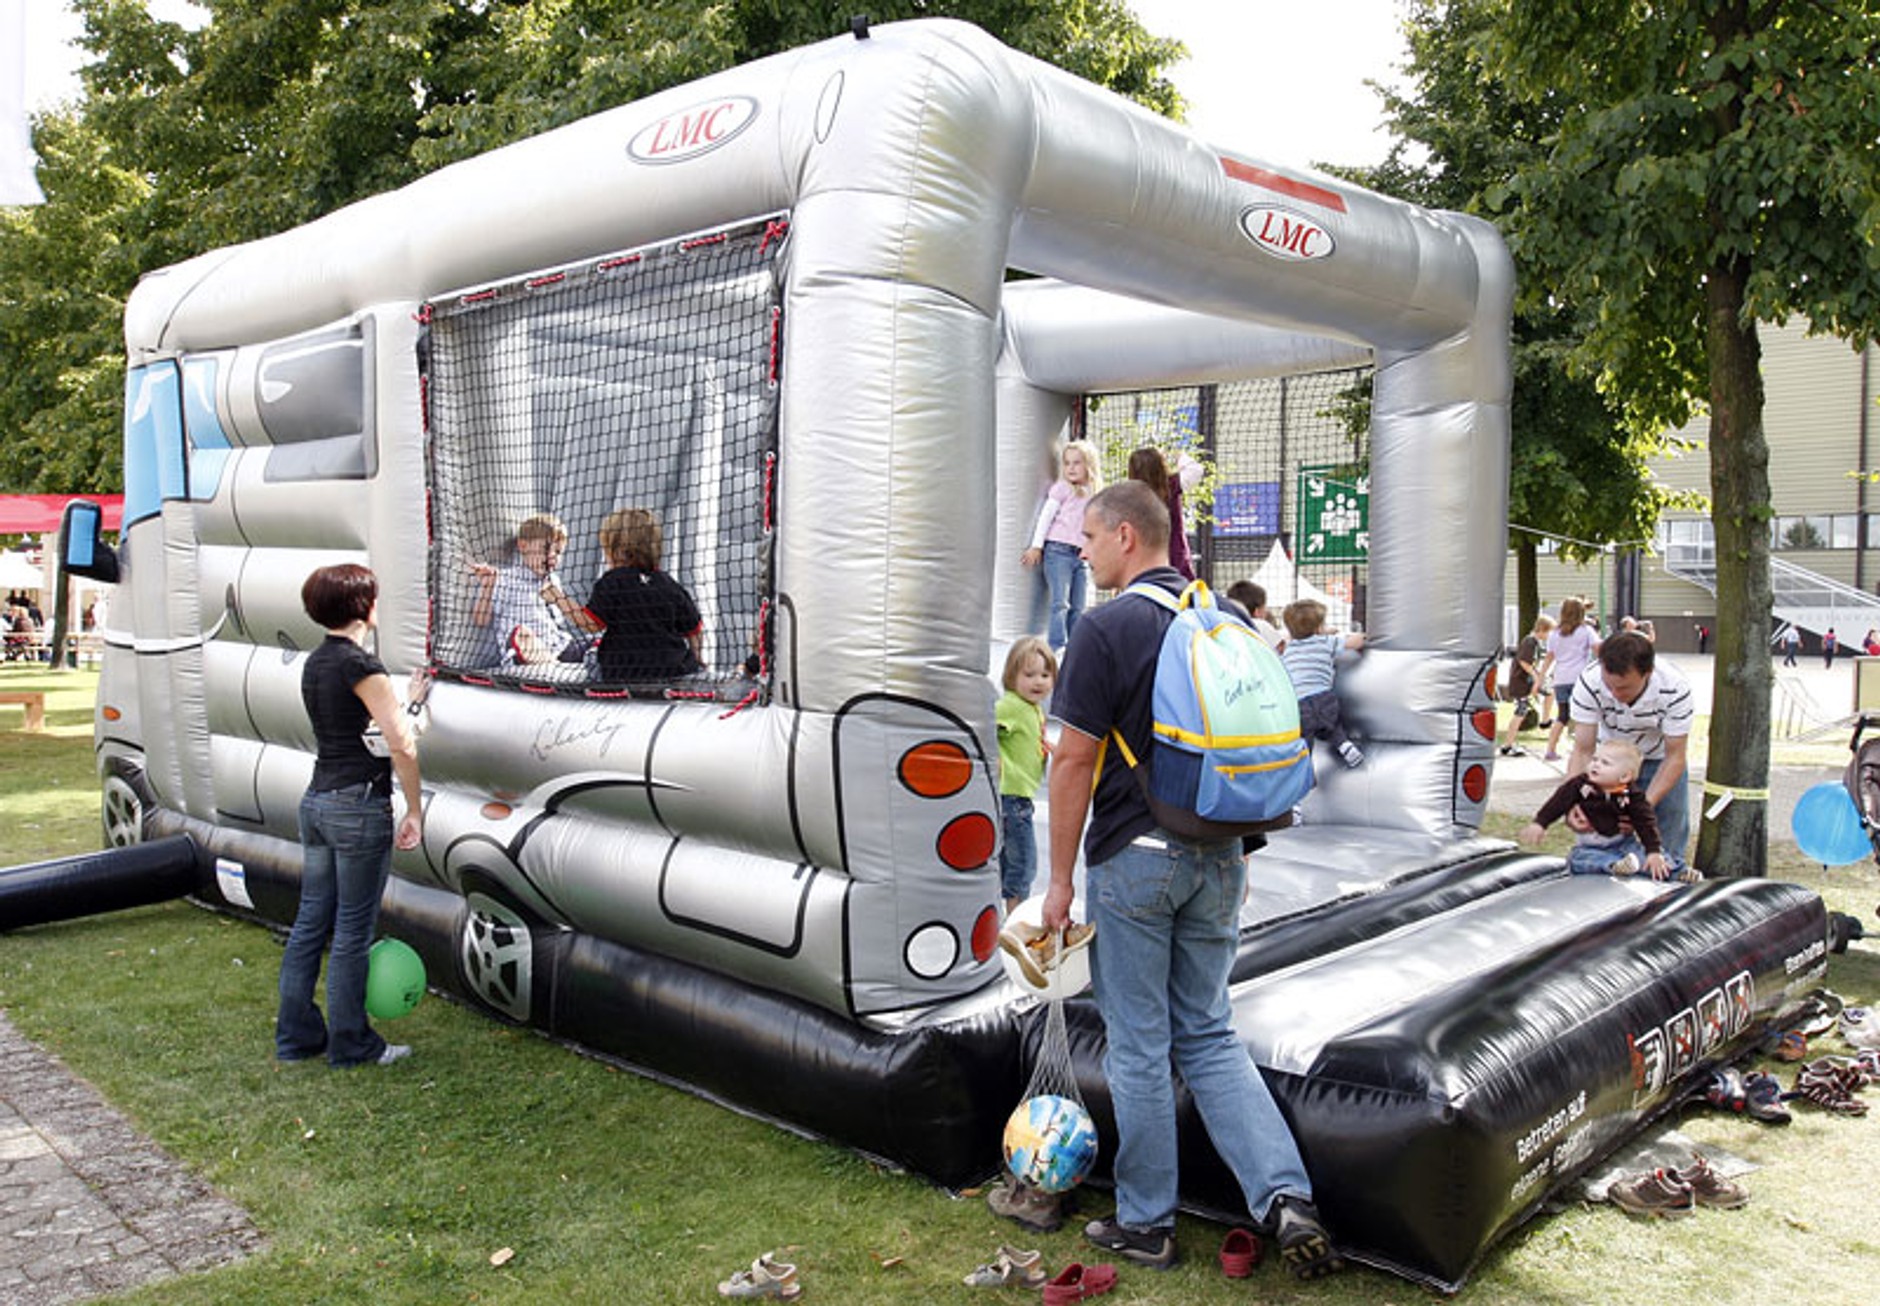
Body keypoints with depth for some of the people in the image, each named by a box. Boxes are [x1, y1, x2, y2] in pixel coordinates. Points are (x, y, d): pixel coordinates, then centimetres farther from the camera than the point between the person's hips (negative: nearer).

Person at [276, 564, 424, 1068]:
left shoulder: (315, 663, 11)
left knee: (310, 921, 15)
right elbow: (401, 746, -21)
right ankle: (351, 1045, 10)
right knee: (353, 931, 1)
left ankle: (296, 1036, 23)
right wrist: (414, 810, -13)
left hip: (317, 801, 9)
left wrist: (405, 701, 26)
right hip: (358, 806, -9)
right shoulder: (360, 665, -15)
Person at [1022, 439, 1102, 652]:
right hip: (1058, 549, -5)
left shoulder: (1093, 493, 13)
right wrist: (1036, 546, -5)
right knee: (1061, 603, -12)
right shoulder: (1062, 488, -1)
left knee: (1078, 607, 6)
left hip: (1080, 554, 5)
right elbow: (1045, 517, -2)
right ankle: (1057, 645, -14)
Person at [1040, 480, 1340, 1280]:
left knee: (1139, 1047, 6)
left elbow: (1074, 762, -14)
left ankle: (1144, 1224, 19)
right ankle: (1285, 1197, 5)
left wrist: (1060, 878, -6)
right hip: (1217, 857, 6)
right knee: (1209, 1036, 16)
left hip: (1135, 860, -6)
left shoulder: (1106, 629, -13)